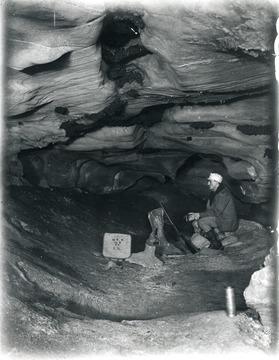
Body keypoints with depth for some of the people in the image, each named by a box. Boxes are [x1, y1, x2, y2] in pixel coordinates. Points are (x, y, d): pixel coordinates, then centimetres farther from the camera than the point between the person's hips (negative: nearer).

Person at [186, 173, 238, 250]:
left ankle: (216, 244, -10)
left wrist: (199, 215, -20)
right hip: (220, 219, 10)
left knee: (202, 222, -22)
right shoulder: (213, 193, 10)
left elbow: (215, 212, -24)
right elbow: (209, 210, 11)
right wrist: (195, 215, -3)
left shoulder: (223, 194, -21)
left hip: (228, 223, -10)